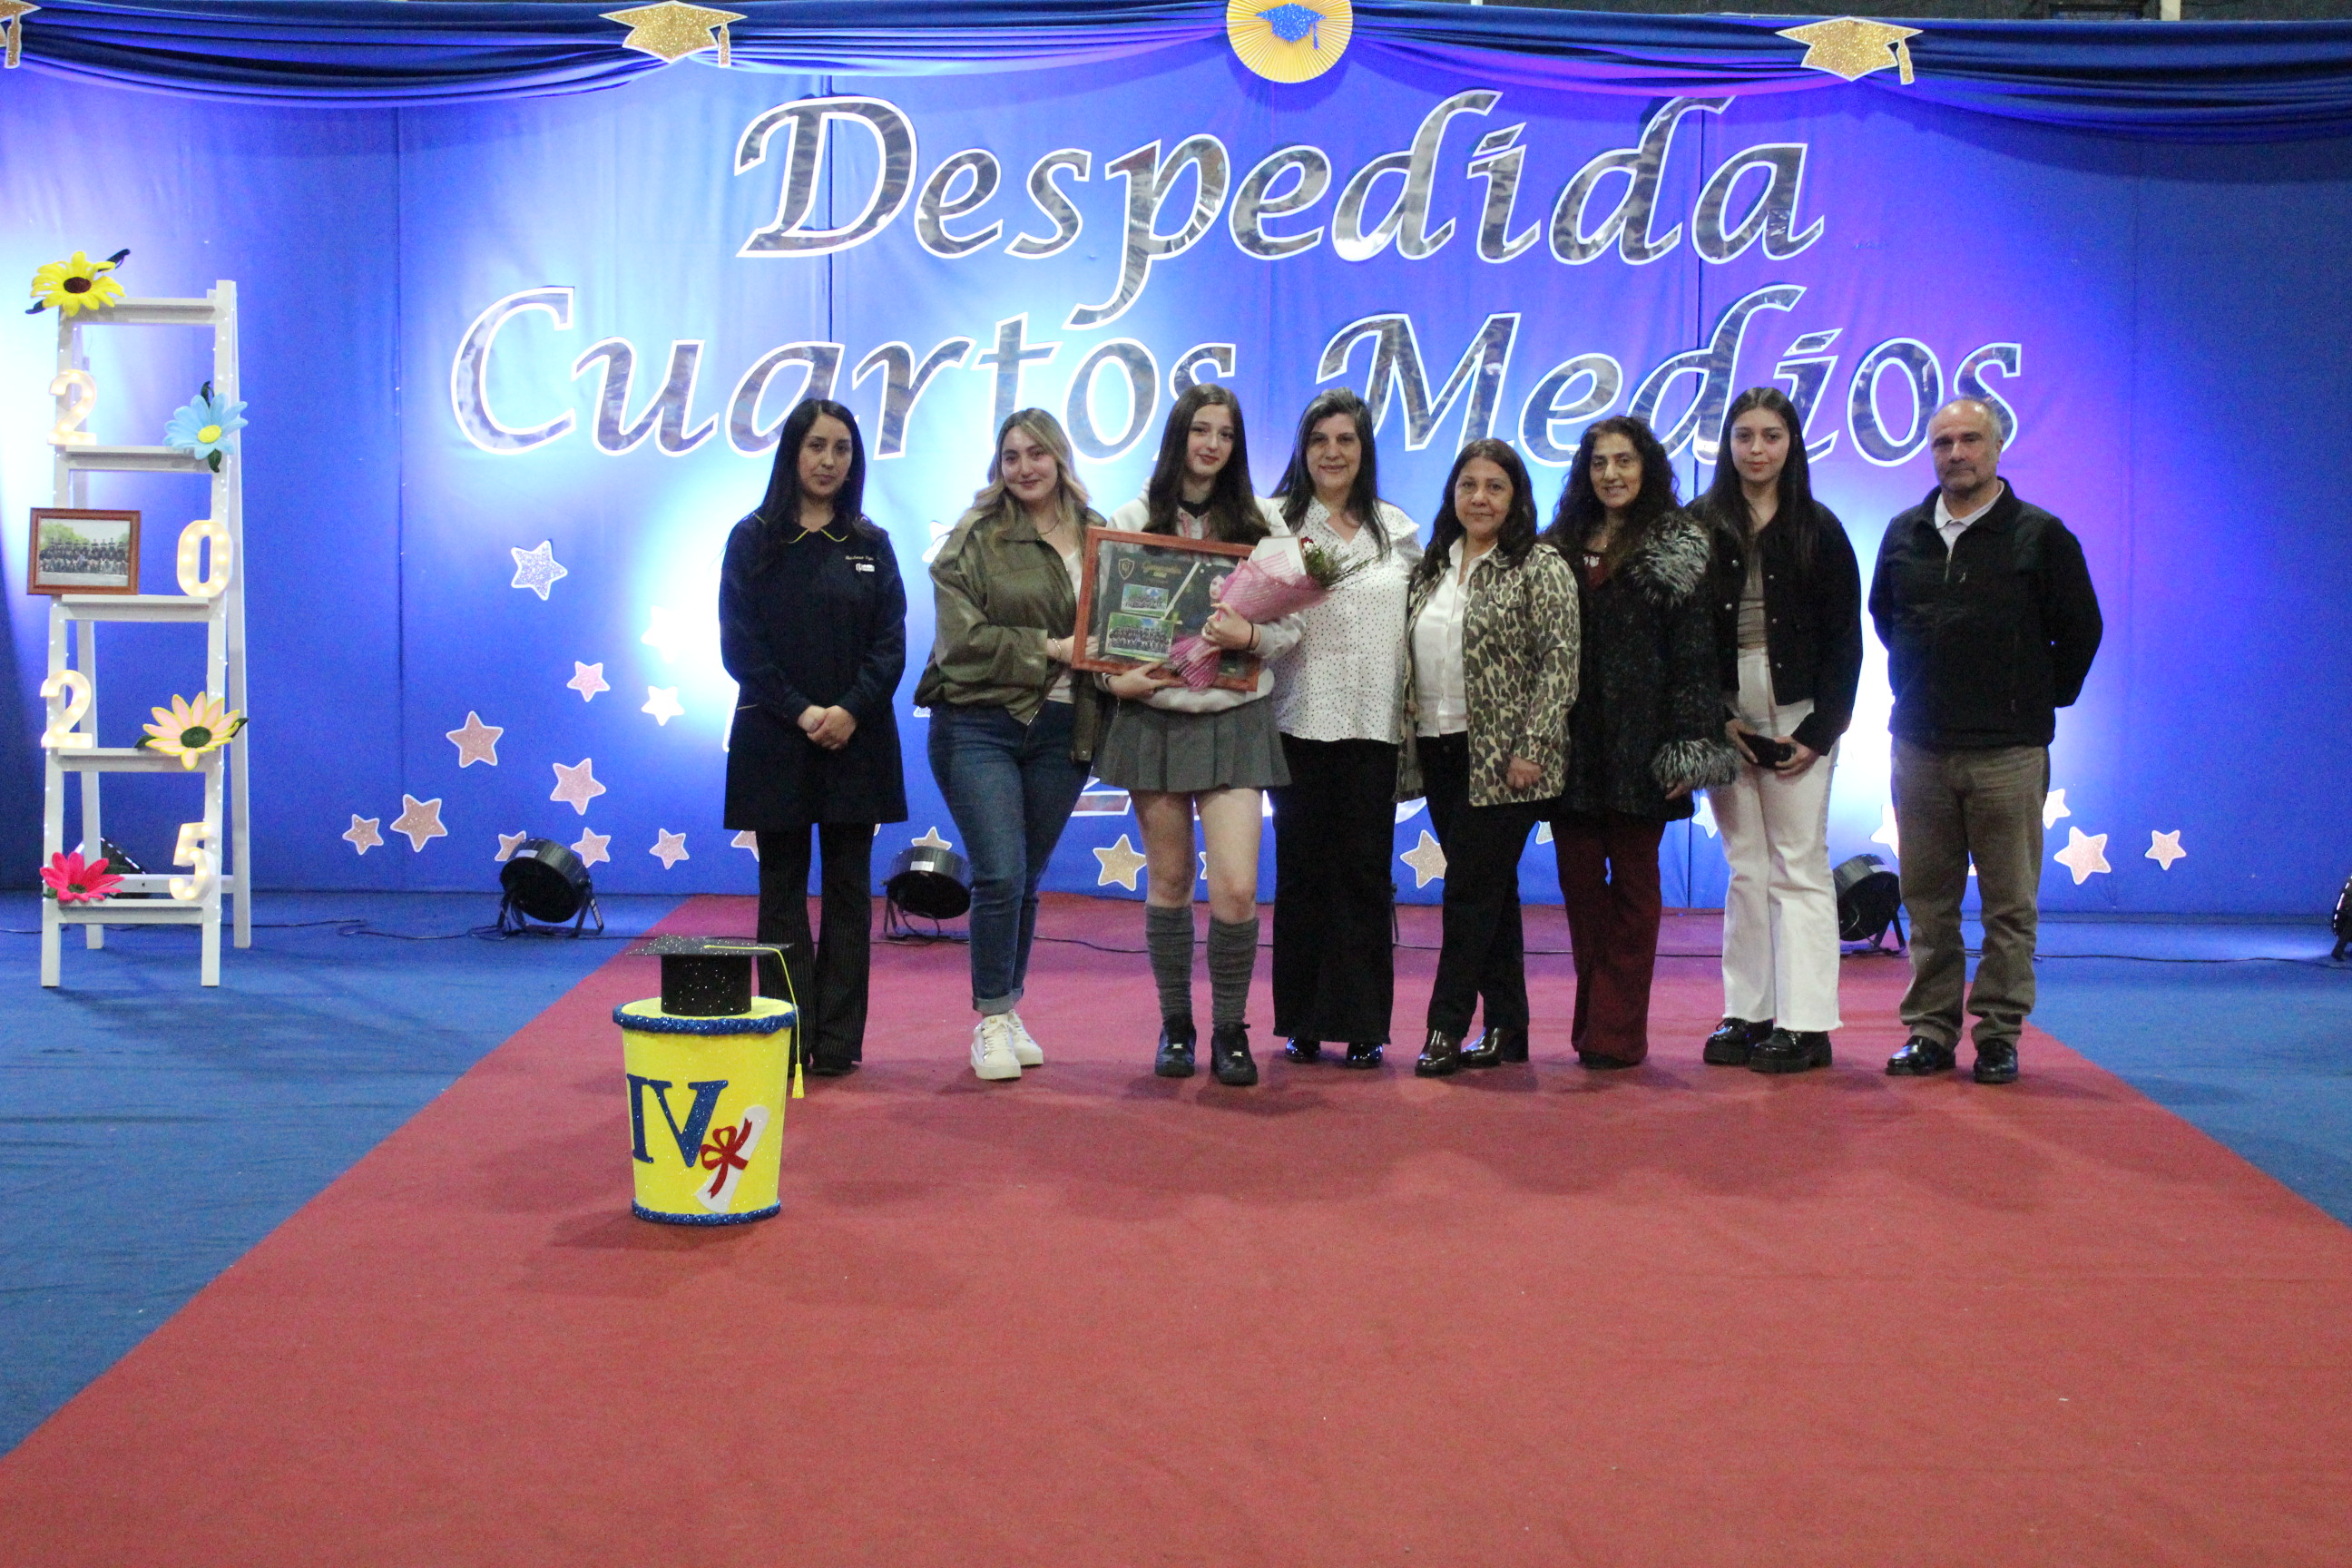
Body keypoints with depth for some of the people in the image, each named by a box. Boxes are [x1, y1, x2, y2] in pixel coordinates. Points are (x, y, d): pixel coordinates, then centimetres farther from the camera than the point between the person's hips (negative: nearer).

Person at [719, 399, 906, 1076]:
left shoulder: (870, 544, 9)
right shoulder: (752, 540, 5)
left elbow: (891, 643, 2)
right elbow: (740, 645, -2)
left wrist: (849, 711, -14)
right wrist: (801, 713, -13)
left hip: (856, 738, 1)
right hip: (775, 740, -1)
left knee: (848, 889, 3)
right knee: (783, 888, 2)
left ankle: (838, 1040, 7)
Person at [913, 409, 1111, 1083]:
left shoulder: (1099, 537, 9)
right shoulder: (976, 539, -1)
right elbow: (963, 638, -9)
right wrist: (1049, 648, -14)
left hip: (1062, 730, 3)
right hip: (981, 726, -3)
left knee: (1027, 881, 10)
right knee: (1000, 876, -10)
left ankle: (1009, 1011, 25)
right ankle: (991, 1020, 4)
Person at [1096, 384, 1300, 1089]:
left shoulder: (1262, 525, 6)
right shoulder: (1131, 520, 6)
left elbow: (1291, 627, 5)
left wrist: (1252, 635, -15)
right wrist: (1116, 679, -11)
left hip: (1234, 719, 0)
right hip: (1154, 715, 1)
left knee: (1237, 888, -10)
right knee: (1169, 883, 7)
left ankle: (1230, 1030, 6)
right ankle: (1175, 1025, 22)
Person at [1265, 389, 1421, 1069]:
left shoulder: (1397, 530, 12)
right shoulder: (1279, 522, 4)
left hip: (1375, 724, 2)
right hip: (1301, 719, -1)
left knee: (1365, 872, 2)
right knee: (1302, 870, 2)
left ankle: (1362, 1025, 8)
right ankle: (1303, 1022, 11)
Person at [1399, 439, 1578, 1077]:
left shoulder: (1540, 569, -5)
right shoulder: (1431, 569, 14)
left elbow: (1559, 664, -11)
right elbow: (1412, 658, 17)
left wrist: (1531, 749, -17)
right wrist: (1409, 746, 11)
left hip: (1501, 758, -6)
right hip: (1440, 753, 6)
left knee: (1472, 886, -7)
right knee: (1490, 890, 10)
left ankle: (1447, 1026, 0)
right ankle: (1505, 1029, 16)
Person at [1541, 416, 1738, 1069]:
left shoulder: (1676, 549, 0)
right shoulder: (1559, 544, 14)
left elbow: (1694, 653, -5)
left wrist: (1687, 747, -12)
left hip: (1639, 741, -4)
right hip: (1574, 744, 4)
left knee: (1632, 883, 1)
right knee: (1579, 880, 4)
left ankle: (1617, 1033, 5)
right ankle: (1593, 1023, 12)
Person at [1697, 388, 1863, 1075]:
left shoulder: (1818, 529, 3)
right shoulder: (1699, 527, 6)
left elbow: (1844, 638, 2)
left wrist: (1820, 730, -6)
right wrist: (1716, 717, -6)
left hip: (1799, 716, -2)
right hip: (1725, 715, 2)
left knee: (1798, 865, -3)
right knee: (1746, 868, 6)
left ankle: (1804, 1024, -1)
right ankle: (1749, 1015, 10)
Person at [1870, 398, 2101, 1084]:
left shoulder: (2040, 535, -1)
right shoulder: (1904, 535, 10)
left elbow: (2079, 630, 4)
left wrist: (2040, 700, 6)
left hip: (2008, 753, -3)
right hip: (1918, 747, 4)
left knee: (2009, 904, 0)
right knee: (1927, 900, 7)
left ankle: (2000, 1035, 8)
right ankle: (1930, 1030, 14)